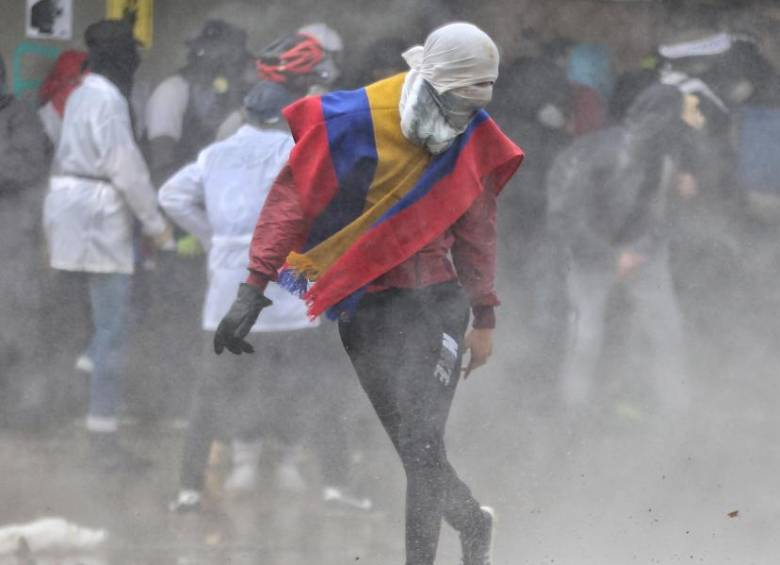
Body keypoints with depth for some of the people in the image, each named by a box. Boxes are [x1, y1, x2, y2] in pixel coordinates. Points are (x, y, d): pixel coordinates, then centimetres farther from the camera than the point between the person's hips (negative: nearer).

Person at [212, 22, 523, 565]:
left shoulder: (475, 142, 1)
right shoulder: (355, 123, -13)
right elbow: (291, 200, -10)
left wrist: (484, 317, 15)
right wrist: (254, 289, -15)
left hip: (433, 301, 1)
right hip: (364, 309, -1)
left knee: (422, 444, -13)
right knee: (416, 447, 5)